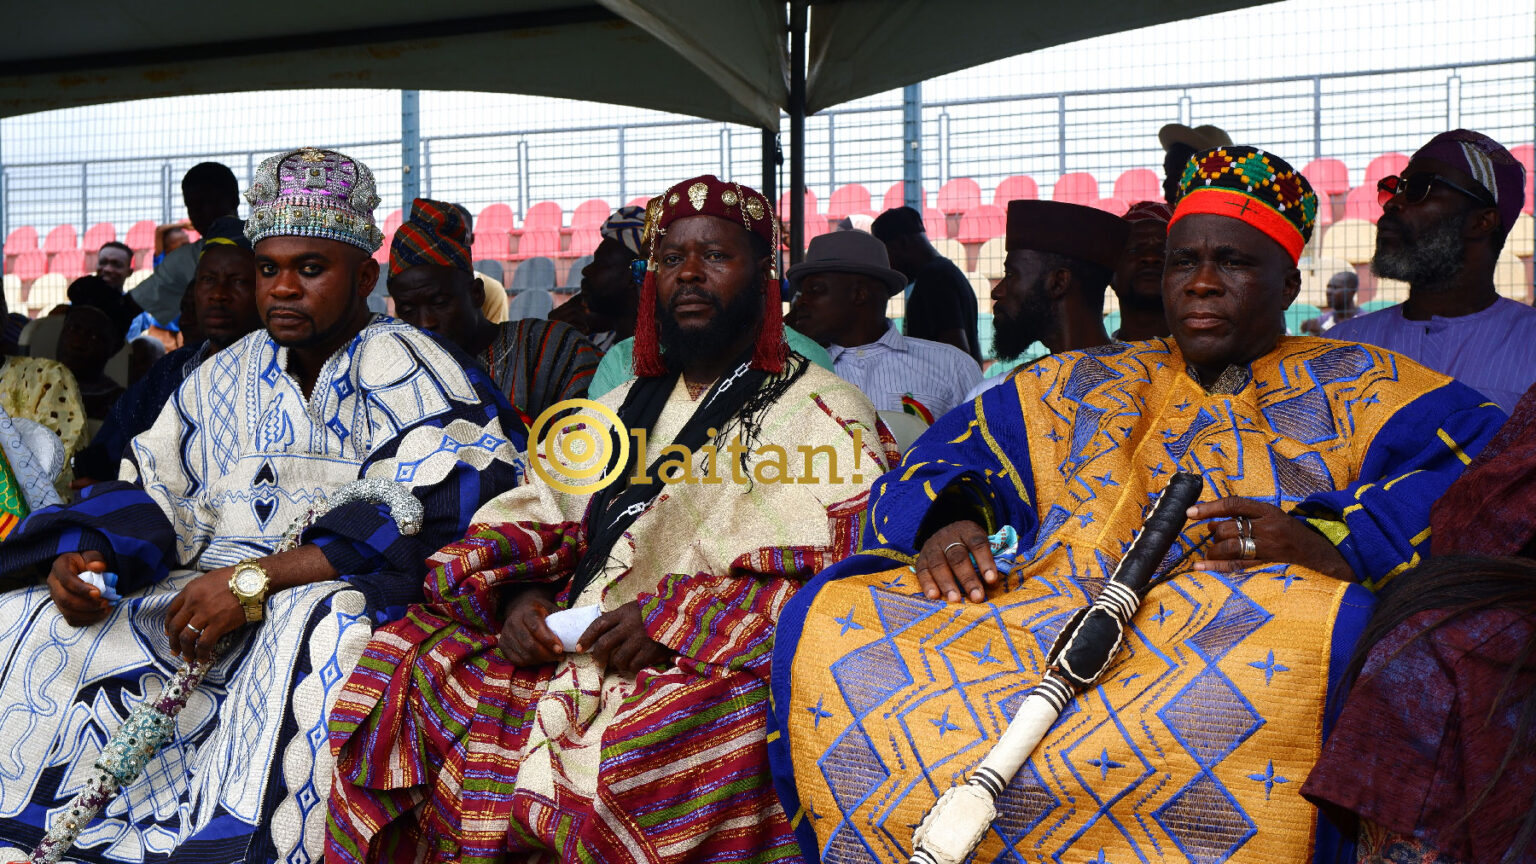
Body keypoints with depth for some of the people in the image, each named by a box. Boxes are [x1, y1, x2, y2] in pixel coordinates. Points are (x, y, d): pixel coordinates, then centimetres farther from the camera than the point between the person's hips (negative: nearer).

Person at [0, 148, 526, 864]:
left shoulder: (410, 377, -3)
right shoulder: (224, 376, 20)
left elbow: (417, 527, -17)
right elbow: (150, 490, 17)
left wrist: (253, 579, -23)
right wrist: (88, 557, -7)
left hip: (336, 593, -6)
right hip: (204, 588, 6)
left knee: (318, 632, -40)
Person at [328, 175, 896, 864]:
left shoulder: (826, 412, 5)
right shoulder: (615, 412, 25)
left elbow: (844, 574, -8)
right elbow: (533, 518, 20)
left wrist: (674, 622, -17)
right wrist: (519, 597, -4)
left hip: (717, 668, -5)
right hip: (565, 646, 6)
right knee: (406, 677, -13)